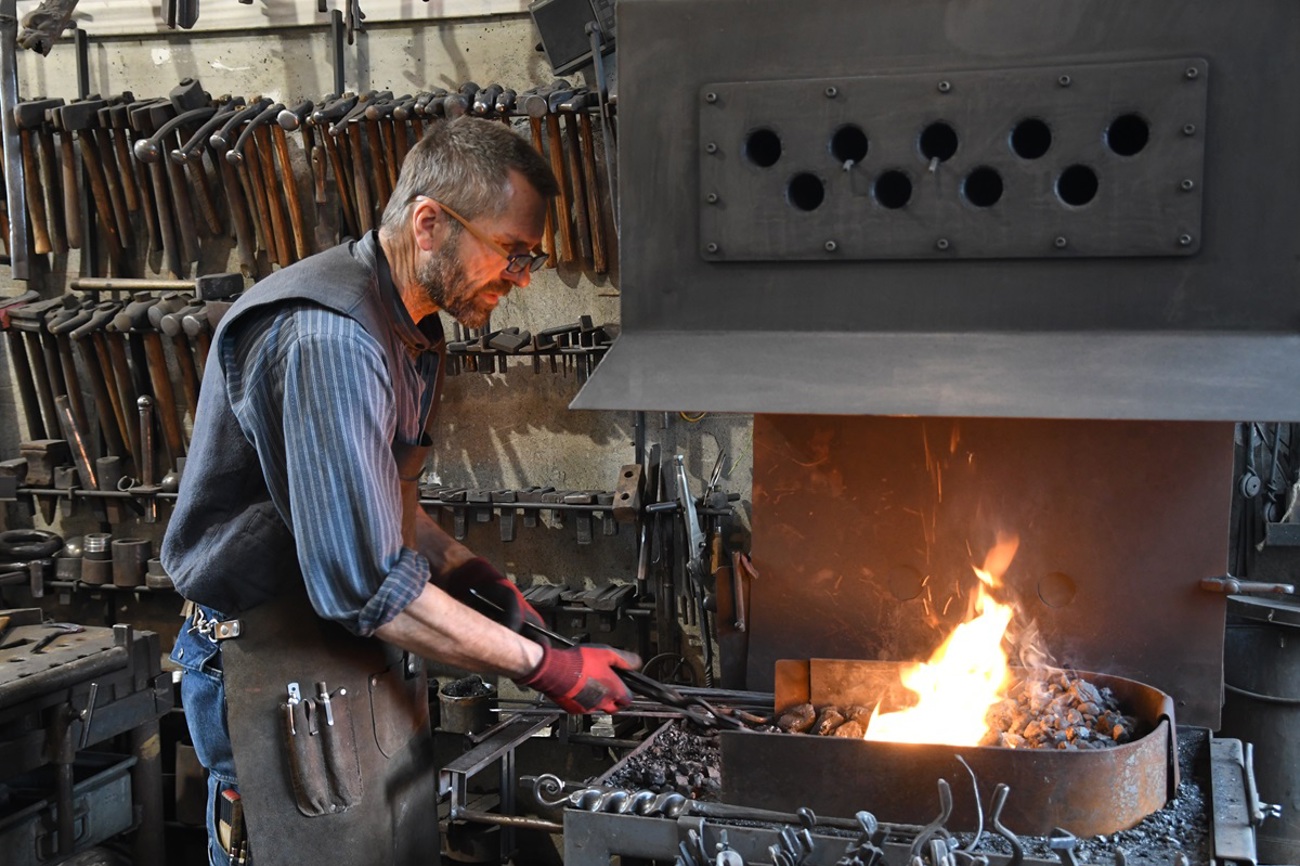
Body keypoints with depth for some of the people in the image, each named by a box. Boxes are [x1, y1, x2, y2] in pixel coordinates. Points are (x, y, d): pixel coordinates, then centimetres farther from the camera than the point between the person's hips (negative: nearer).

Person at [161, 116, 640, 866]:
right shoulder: (328, 338, -25)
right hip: (285, 670, -9)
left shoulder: (414, 330, 8)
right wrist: (545, 667, -21)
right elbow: (365, 583, -28)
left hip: (365, 654, 9)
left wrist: (465, 569, 4)